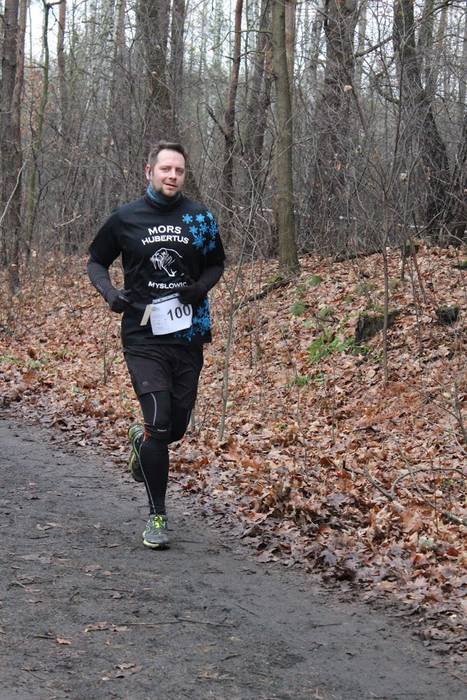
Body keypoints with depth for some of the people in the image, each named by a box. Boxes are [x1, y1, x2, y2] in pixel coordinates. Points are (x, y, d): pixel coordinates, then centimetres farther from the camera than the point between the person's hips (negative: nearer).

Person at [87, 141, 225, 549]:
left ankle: (143, 441, 47)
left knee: (177, 427, 9)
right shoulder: (125, 219, 0)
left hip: (188, 335, 3)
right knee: (159, 424, -12)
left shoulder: (200, 218, 4)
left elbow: (216, 264, 15)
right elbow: (96, 262, 12)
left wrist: (201, 287, -7)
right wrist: (110, 293, -8)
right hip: (143, 337, -2)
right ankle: (158, 516, 4)